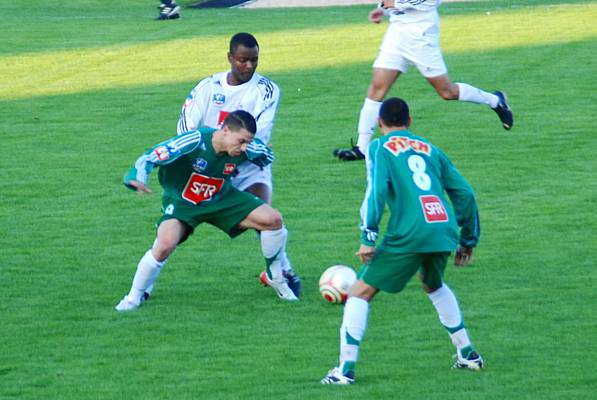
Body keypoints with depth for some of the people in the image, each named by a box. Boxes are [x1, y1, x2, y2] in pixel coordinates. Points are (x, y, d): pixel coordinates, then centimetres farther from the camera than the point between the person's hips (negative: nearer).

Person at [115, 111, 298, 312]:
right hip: (181, 203, -4)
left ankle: (276, 279, 16)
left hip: (220, 199, 4)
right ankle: (134, 298, -8)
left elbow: (267, 155, 7)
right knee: (165, 245, -32)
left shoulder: (246, 150, -20)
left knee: (273, 219, -10)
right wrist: (138, 179, -47)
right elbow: (149, 158, -31)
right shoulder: (194, 142, -34)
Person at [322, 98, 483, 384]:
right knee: (434, 285, 35)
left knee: (360, 292, 6)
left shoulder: (380, 148, 8)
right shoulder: (429, 149, 23)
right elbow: (465, 193, 20)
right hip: (444, 229, 5)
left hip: (408, 235, -5)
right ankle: (467, 354, 32)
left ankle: (345, 369, -4)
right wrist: (468, 240, 28)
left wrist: (368, 237, -11)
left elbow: (376, 190, -9)